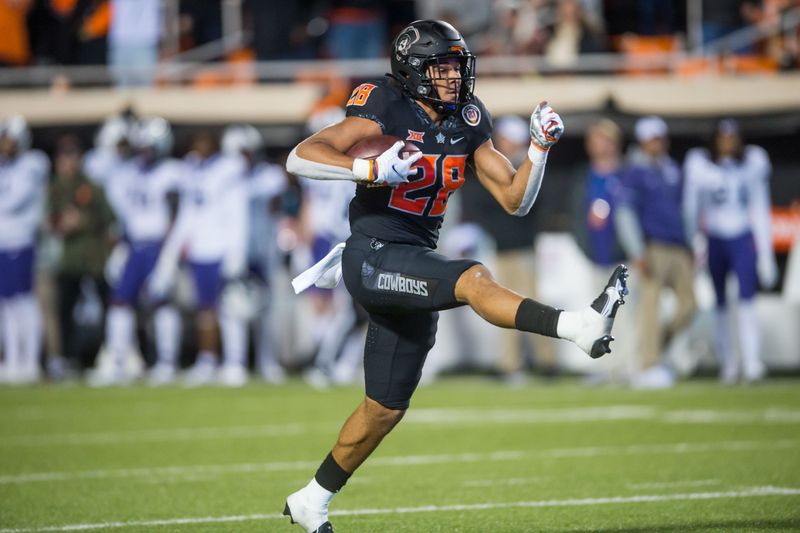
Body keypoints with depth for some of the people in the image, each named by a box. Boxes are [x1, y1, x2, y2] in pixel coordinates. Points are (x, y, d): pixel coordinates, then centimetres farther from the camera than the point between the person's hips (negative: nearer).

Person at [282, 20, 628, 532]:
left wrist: (540, 149, -6)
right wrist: (372, 169, -30)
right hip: (374, 257, -8)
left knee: (386, 408, 13)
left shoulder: (468, 123, 8)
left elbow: (515, 200, 9)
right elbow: (300, 157, -18)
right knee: (473, 279, -33)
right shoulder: (388, 112, -11)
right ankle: (578, 326, -49)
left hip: (414, 268, 8)